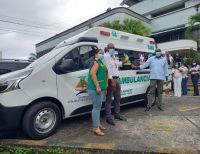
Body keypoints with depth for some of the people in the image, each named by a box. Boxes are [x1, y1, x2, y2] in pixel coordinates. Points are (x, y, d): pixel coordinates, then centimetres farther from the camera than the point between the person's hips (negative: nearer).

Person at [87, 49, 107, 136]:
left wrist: (103, 87, 26)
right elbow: (92, 73, -23)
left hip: (101, 88, 10)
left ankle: (98, 124, 28)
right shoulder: (95, 62, -9)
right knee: (97, 107, -8)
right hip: (95, 88, -10)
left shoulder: (101, 63, 21)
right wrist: (97, 86, -27)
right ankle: (95, 128, -1)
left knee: (98, 107, 16)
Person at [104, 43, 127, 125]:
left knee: (118, 98, 16)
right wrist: (112, 80, -25)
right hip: (110, 79, -9)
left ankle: (117, 114, 30)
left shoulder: (113, 56, 18)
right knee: (109, 99, -4)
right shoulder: (106, 56, -9)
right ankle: (108, 117, 4)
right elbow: (108, 69, -19)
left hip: (117, 78, 9)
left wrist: (123, 62, 11)